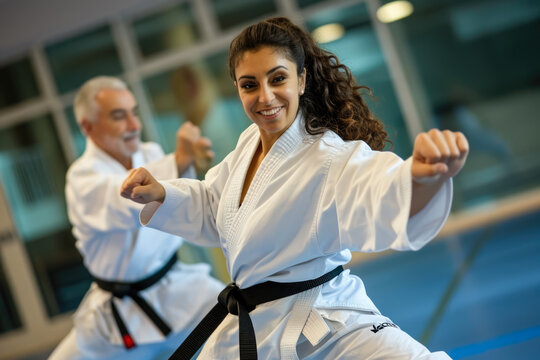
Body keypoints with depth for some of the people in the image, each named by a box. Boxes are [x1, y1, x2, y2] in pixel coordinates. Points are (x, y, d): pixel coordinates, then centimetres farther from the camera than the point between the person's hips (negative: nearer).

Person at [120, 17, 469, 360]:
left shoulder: (331, 158, -22)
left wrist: (421, 179, -67)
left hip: (326, 332, -7)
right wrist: (160, 194, 3)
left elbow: (384, 200, -44)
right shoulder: (250, 142, 3)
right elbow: (211, 210, 21)